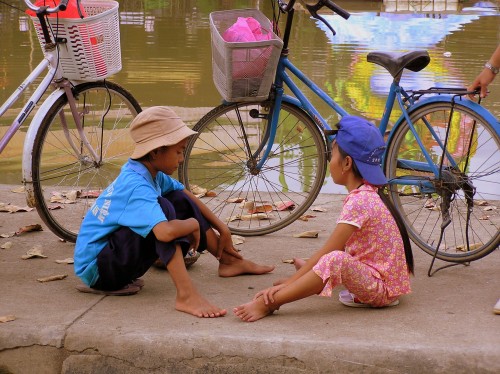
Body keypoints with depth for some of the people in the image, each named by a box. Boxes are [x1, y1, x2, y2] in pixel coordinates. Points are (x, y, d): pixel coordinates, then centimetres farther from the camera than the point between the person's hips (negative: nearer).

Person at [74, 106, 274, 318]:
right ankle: (186, 295, -36)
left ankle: (229, 262, 17)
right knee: (163, 207, -28)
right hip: (96, 268, -10)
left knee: (180, 200, 6)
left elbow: (187, 198, 17)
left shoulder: (151, 173, 0)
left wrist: (222, 229, 12)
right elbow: (165, 232, -43)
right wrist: (193, 224, -21)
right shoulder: (135, 186, -27)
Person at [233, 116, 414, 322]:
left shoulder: (359, 201, -18)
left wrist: (288, 282, -20)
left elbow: (326, 252, -21)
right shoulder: (368, 194, 11)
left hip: (383, 287, -10)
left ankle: (267, 304, -30)